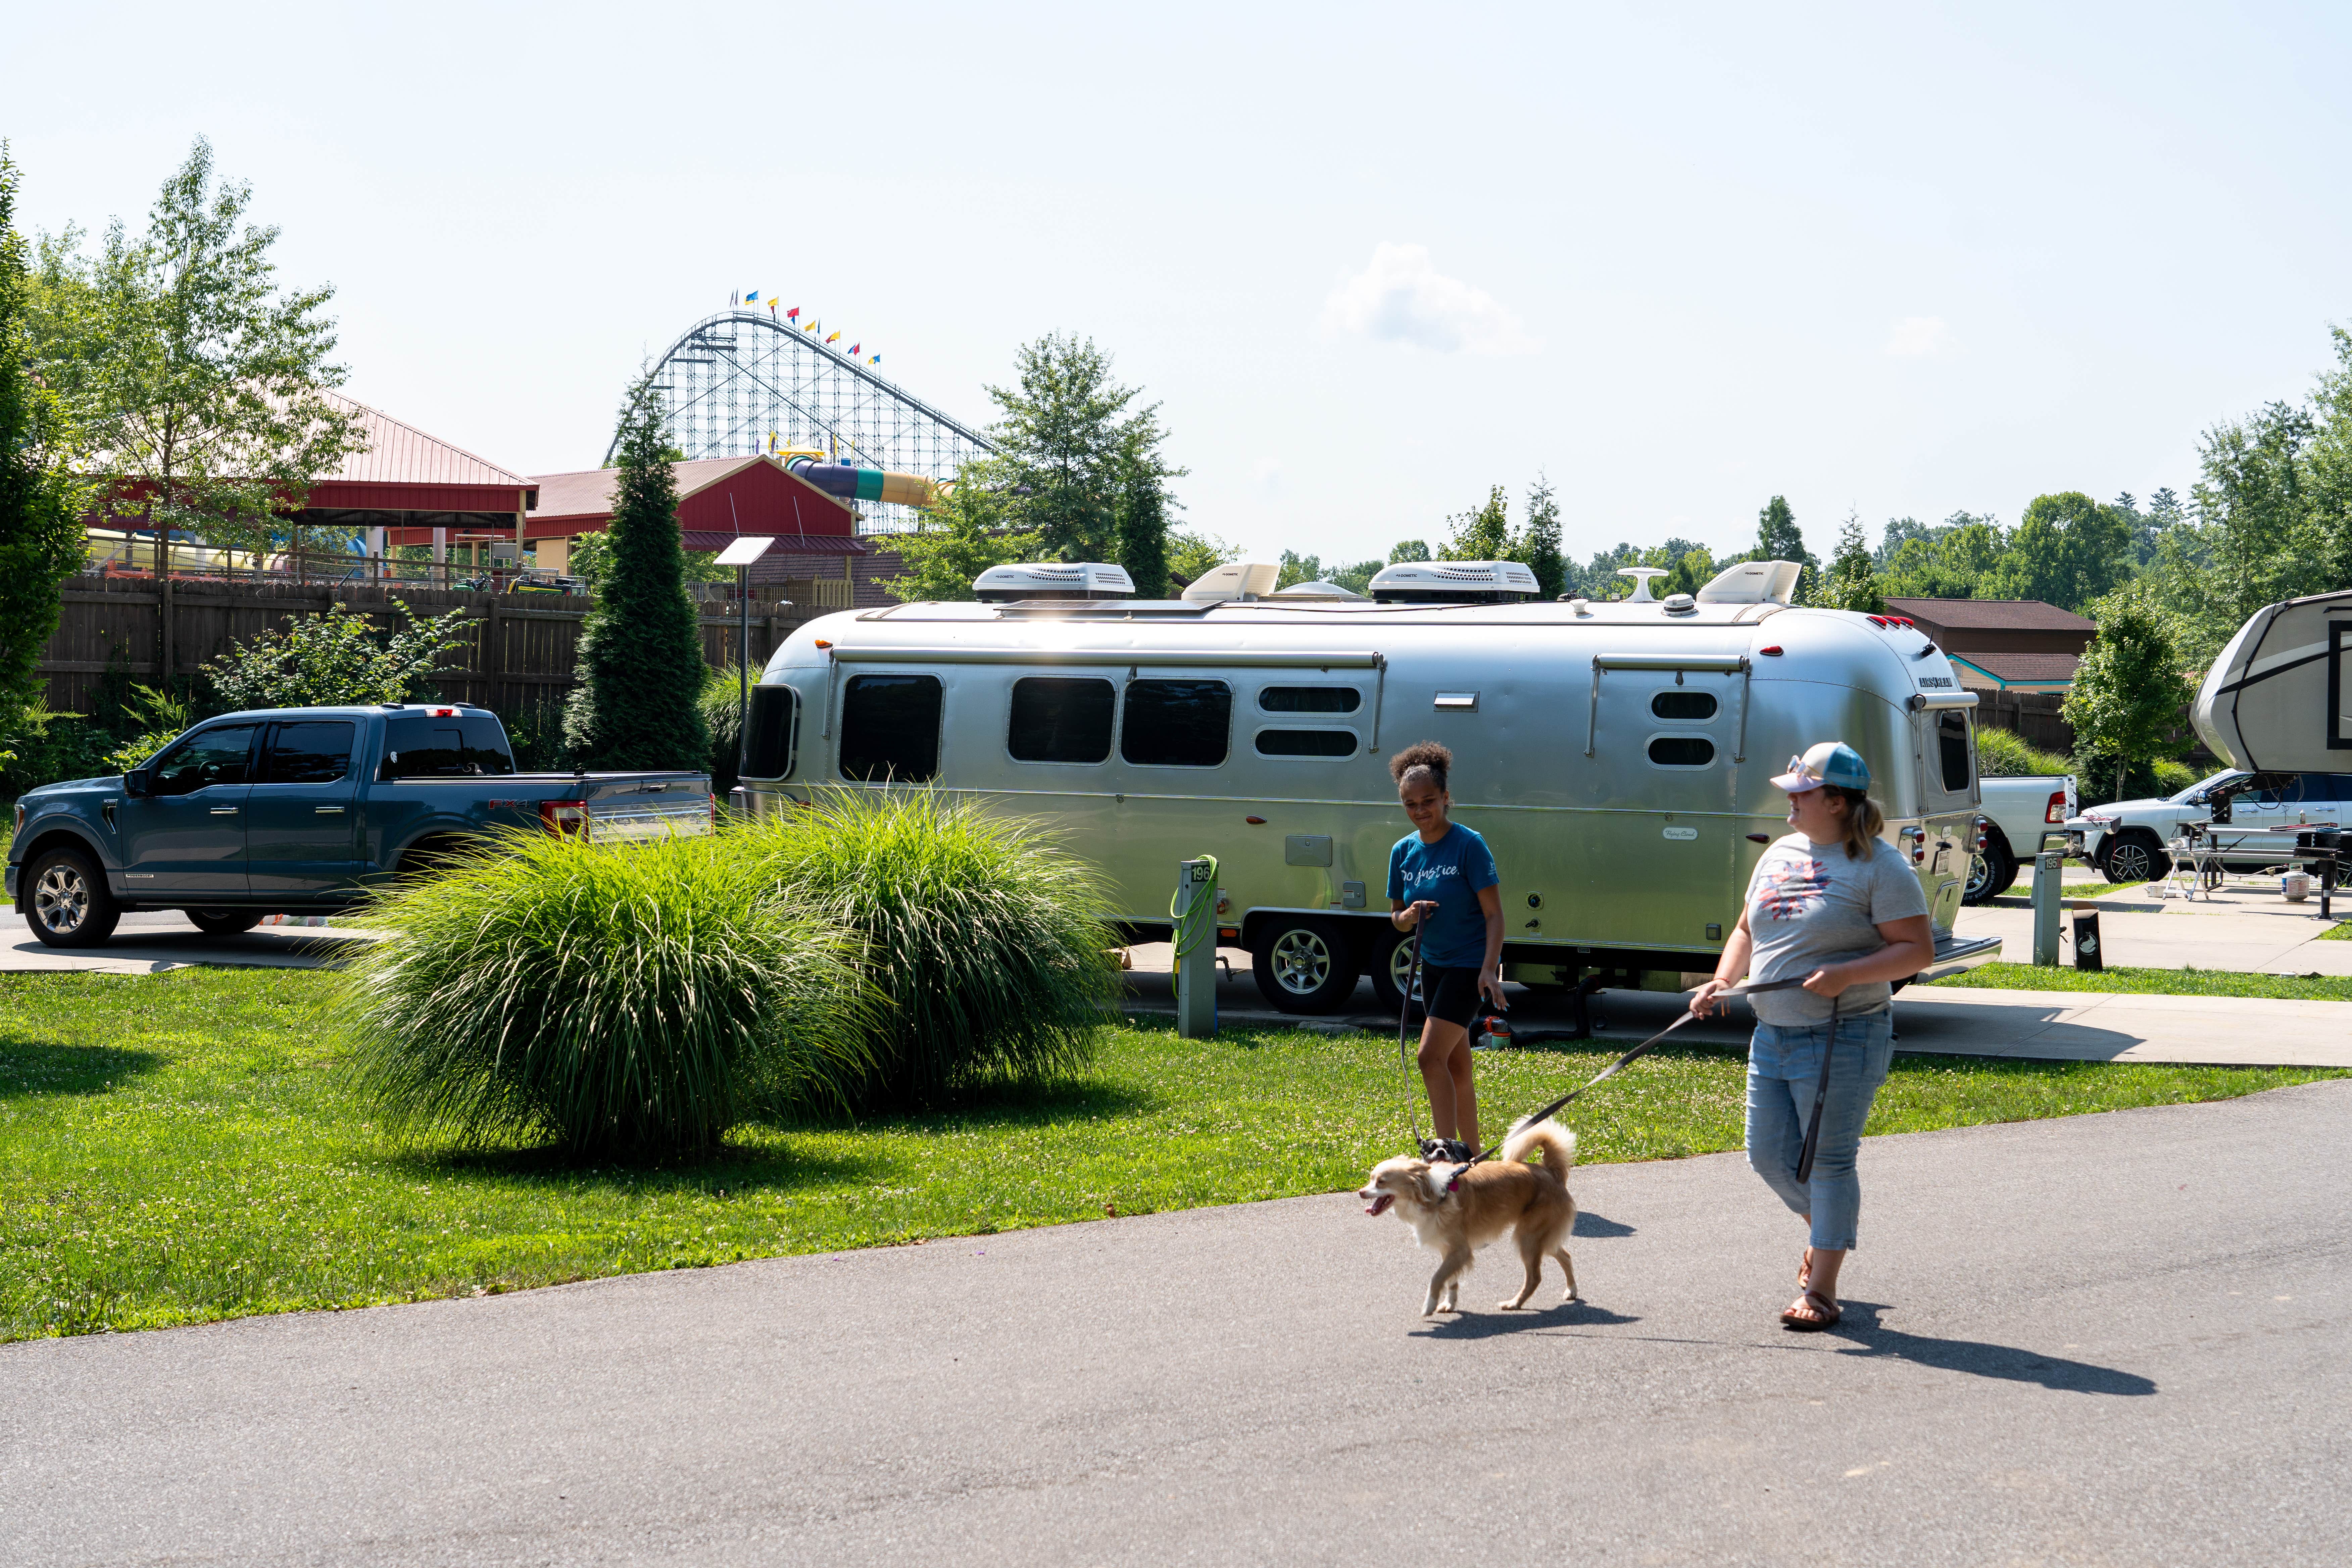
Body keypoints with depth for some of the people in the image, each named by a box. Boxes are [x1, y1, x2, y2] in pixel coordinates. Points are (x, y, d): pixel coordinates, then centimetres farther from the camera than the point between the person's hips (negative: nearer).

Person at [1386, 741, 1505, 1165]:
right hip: (1433, 964, 7)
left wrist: (1490, 968, -26)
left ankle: (1445, 1145, -14)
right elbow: (1397, 915, 12)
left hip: (1470, 963, -7)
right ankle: (1470, 1155, 20)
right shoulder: (1404, 851, 3)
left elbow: (1494, 913, -16)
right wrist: (1407, 917, -13)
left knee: (1431, 1055, -18)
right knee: (1457, 1068, 12)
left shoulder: (1468, 845, -15)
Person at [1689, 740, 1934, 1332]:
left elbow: (1919, 950, -12)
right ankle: (1826, 1228, 39)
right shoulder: (1779, 855, 12)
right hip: (1773, 1034, 7)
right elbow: (1747, 931, 21)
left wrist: (1845, 974, -24)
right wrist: (1724, 980, 3)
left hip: (1842, 1039, -7)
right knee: (1769, 1156, 11)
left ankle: (1821, 1290, 6)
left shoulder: (1879, 866, -10)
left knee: (1828, 1160, -2)